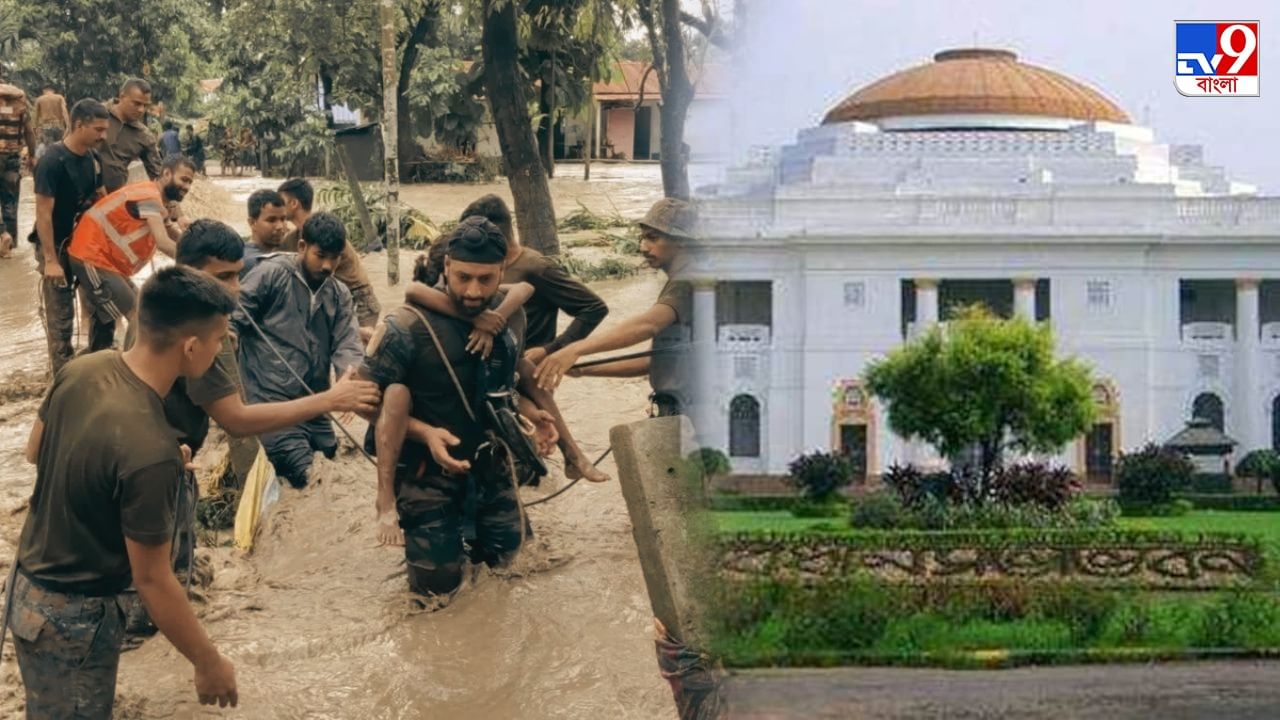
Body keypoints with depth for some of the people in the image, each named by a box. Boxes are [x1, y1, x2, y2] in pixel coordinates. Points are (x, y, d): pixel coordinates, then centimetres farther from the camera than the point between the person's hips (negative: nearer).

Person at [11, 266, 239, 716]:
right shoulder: (150, 451, -34)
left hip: (29, 587, 8)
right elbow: (152, 580, -25)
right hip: (72, 619, -8)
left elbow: (36, 452, 9)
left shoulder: (82, 369, -10)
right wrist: (208, 662, -13)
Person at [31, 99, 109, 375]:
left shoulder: (93, 158, 0)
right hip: (57, 246, -7)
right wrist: (50, 260, -21)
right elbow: (43, 214, -21)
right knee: (60, 317, 0)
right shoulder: (52, 161, -21)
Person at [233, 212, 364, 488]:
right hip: (272, 402, -7)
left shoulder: (339, 295, 13)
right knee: (306, 479, -14)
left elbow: (346, 343, 1)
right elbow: (233, 321, -8)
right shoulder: (270, 275, -5)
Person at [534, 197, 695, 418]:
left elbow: (647, 325, -30)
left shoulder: (687, 282, -11)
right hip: (673, 413, 9)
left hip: (683, 415, -9)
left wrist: (576, 349, -40)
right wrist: (587, 369, 12)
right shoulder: (677, 285, 21)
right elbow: (654, 361, 21)